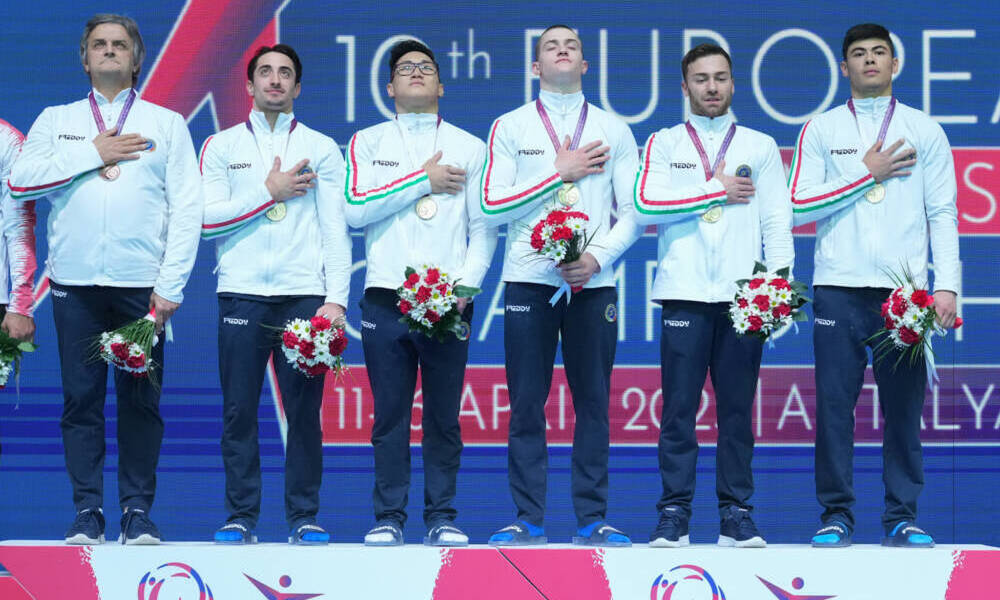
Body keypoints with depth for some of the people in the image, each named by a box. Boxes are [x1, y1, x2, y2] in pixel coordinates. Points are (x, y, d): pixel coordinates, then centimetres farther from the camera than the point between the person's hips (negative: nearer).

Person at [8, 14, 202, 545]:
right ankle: (87, 512, 4)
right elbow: (21, 181, -1)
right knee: (81, 399, -1)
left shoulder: (167, 123, 11)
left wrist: (171, 283, -6)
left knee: (141, 401, -2)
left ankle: (138, 512, 5)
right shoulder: (57, 121, 14)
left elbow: (187, 207, 4)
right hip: (74, 283, 1)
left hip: (141, 284, -1)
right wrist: (91, 154, -6)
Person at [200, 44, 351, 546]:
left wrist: (336, 298, -4)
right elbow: (206, 219, 0)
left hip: (304, 295, 0)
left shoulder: (321, 148, 12)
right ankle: (240, 517, 5)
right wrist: (268, 192, -6)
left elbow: (335, 229, 6)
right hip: (242, 295, 0)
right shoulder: (222, 146, 12)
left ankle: (303, 518, 5)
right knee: (239, 412, -1)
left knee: (305, 412, -1)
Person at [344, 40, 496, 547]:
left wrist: (465, 285, -7)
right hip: (386, 298, 0)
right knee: (390, 417, 0)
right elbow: (356, 209, -4)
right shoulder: (368, 142, 12)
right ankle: (388, 518, 5)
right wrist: (423, 181, -5)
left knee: (444, 418, 1)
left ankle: (441, 519, 7)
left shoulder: (469, 147, 13)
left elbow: (484, 227, 7)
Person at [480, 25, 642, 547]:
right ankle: (527, 519, 2)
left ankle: (592, 519, 5)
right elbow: (493, 206, -2)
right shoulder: (510, 127, 8)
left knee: (593, 402, 0)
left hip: (593, 283, 1)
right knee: (526, 404, -2)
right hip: (529, 282, -1)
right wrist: (559, 171, -6)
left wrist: (597, 257, -10)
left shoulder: (613, 130, 12)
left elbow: (634, 212, 6)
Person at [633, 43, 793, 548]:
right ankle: (674, 515, -1)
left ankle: (735, 515, 5)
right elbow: (646, 204, -4)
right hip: (685, 293, -1)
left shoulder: (761, 147, 15)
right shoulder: (664, 144, 12)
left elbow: (777, 220, 8)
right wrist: (715, 190, -5)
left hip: (743, 294, 1)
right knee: (678, 408, -4)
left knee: (737, 408, 1)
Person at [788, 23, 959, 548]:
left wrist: (946, 284, -3)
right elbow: (798, 207, 1)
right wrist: (867, 174, -4)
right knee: (834, 404, -3)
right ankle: (836, 515, 4)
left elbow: (942, 213, 7)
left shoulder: (923, 130, 12)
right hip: (840, 288, 0)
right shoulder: (821, 130, 11)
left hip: (904, 287, 0)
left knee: (904, 406, -1)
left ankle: (901, 517, 5)